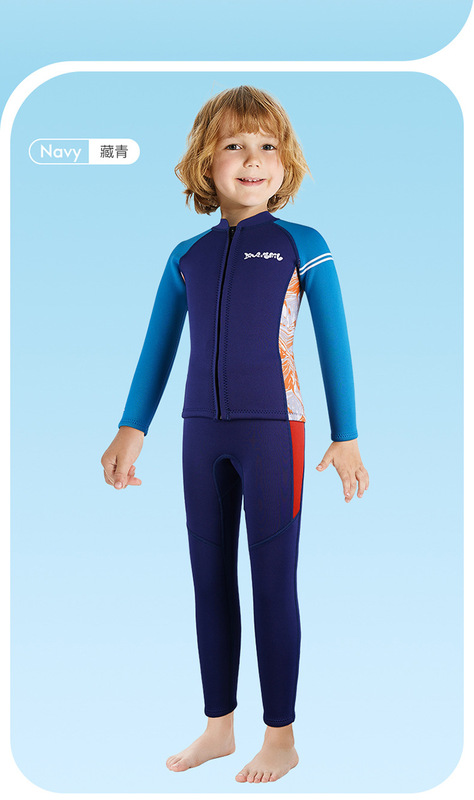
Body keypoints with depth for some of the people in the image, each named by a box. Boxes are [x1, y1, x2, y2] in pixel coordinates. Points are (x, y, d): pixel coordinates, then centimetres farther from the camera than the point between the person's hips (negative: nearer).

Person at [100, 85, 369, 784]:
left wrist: (345, 438, -2)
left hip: (273, 430, -4)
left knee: (272, 583, 1)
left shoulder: (302, 246, -1)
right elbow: (157, 350, 14)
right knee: (209, 580, 11)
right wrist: (132, 430, 11)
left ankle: (281, 738, 16)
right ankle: (218, 726, 26)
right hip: (201, 432, 5)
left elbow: (334, 346, 0)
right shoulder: (187, 256, 9)